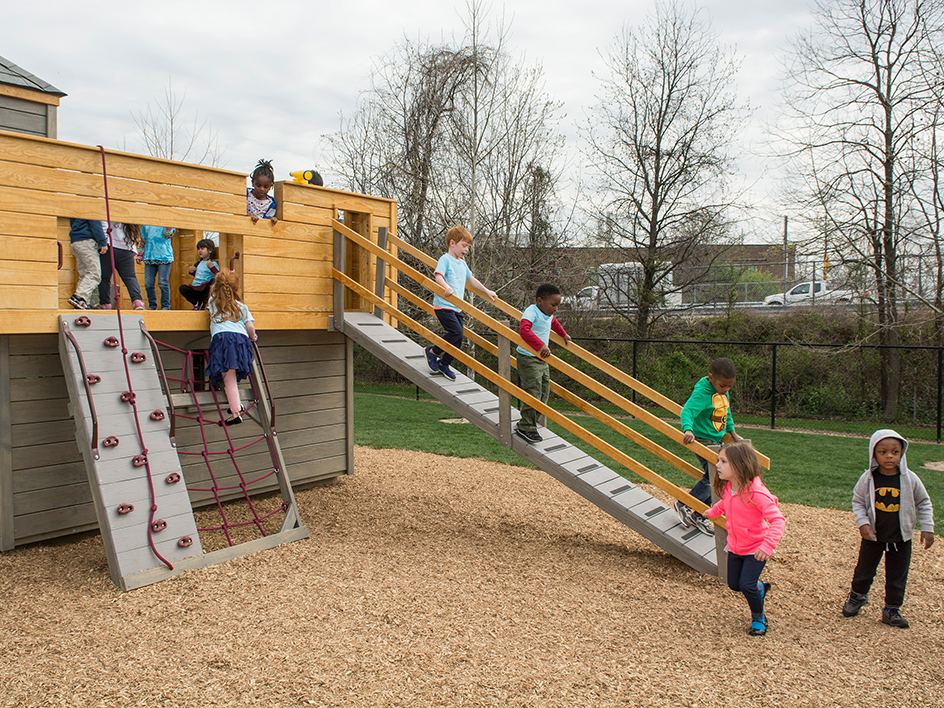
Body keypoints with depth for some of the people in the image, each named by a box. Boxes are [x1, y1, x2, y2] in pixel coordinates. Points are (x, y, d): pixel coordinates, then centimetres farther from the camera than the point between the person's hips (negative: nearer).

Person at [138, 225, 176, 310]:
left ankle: (165, 306, 1)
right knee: (148, 284, 1)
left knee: (163, 283, -8)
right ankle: (152, 305, 14)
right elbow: (143, 241, 23)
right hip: (149, 258, 4)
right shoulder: (146, 225, 18)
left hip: (164, 257, -4)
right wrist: (140, 256, 17)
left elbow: (168, 235, -9)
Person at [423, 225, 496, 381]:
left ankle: (443, 364, 24)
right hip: (444, 305, -8)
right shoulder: (445, 259, -7)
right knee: (456, 332, -21)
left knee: (458, 341, 4)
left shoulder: (463, 264, 18)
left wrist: (486, 291, 37)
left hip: (457, 308, 8)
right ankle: (432, 352, -1)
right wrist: (446, 287, -41)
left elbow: (471, 279, 32)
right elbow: (438, 276, -22)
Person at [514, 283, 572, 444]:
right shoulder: (531, 312, -17)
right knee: (533, 393, -12)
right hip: (528, 359, -10)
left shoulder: (549, 315, 12)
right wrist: (541, 345, -41)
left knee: (544, 394, 10)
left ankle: (527, 424, 22)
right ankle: (525, 428, 0)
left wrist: (563, 335, 50)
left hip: (542, 360, 10)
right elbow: (524, 330, -36)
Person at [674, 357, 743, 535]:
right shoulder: (701, 393, -22)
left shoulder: (723, 392, 6)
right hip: (702, 441, -9)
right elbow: (687, 411, -35)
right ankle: (683, 505, 0)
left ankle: (698, 515, 19)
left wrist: (732, 433, 28)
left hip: (716, 441, 9)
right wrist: (688, 430, -52)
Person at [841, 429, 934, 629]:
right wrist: (862, 522, -13)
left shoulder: (910, 479, -11)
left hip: (901, 538, 0)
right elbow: (857, 501, -1)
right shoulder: (868, 479, -12)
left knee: (897, 576, 9)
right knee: (864, 570, 12)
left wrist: (927, 528, -1)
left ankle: (892, 609, 27)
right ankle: (857, 596, 39)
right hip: (873, 536, 0)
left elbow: (924, 503, 2)